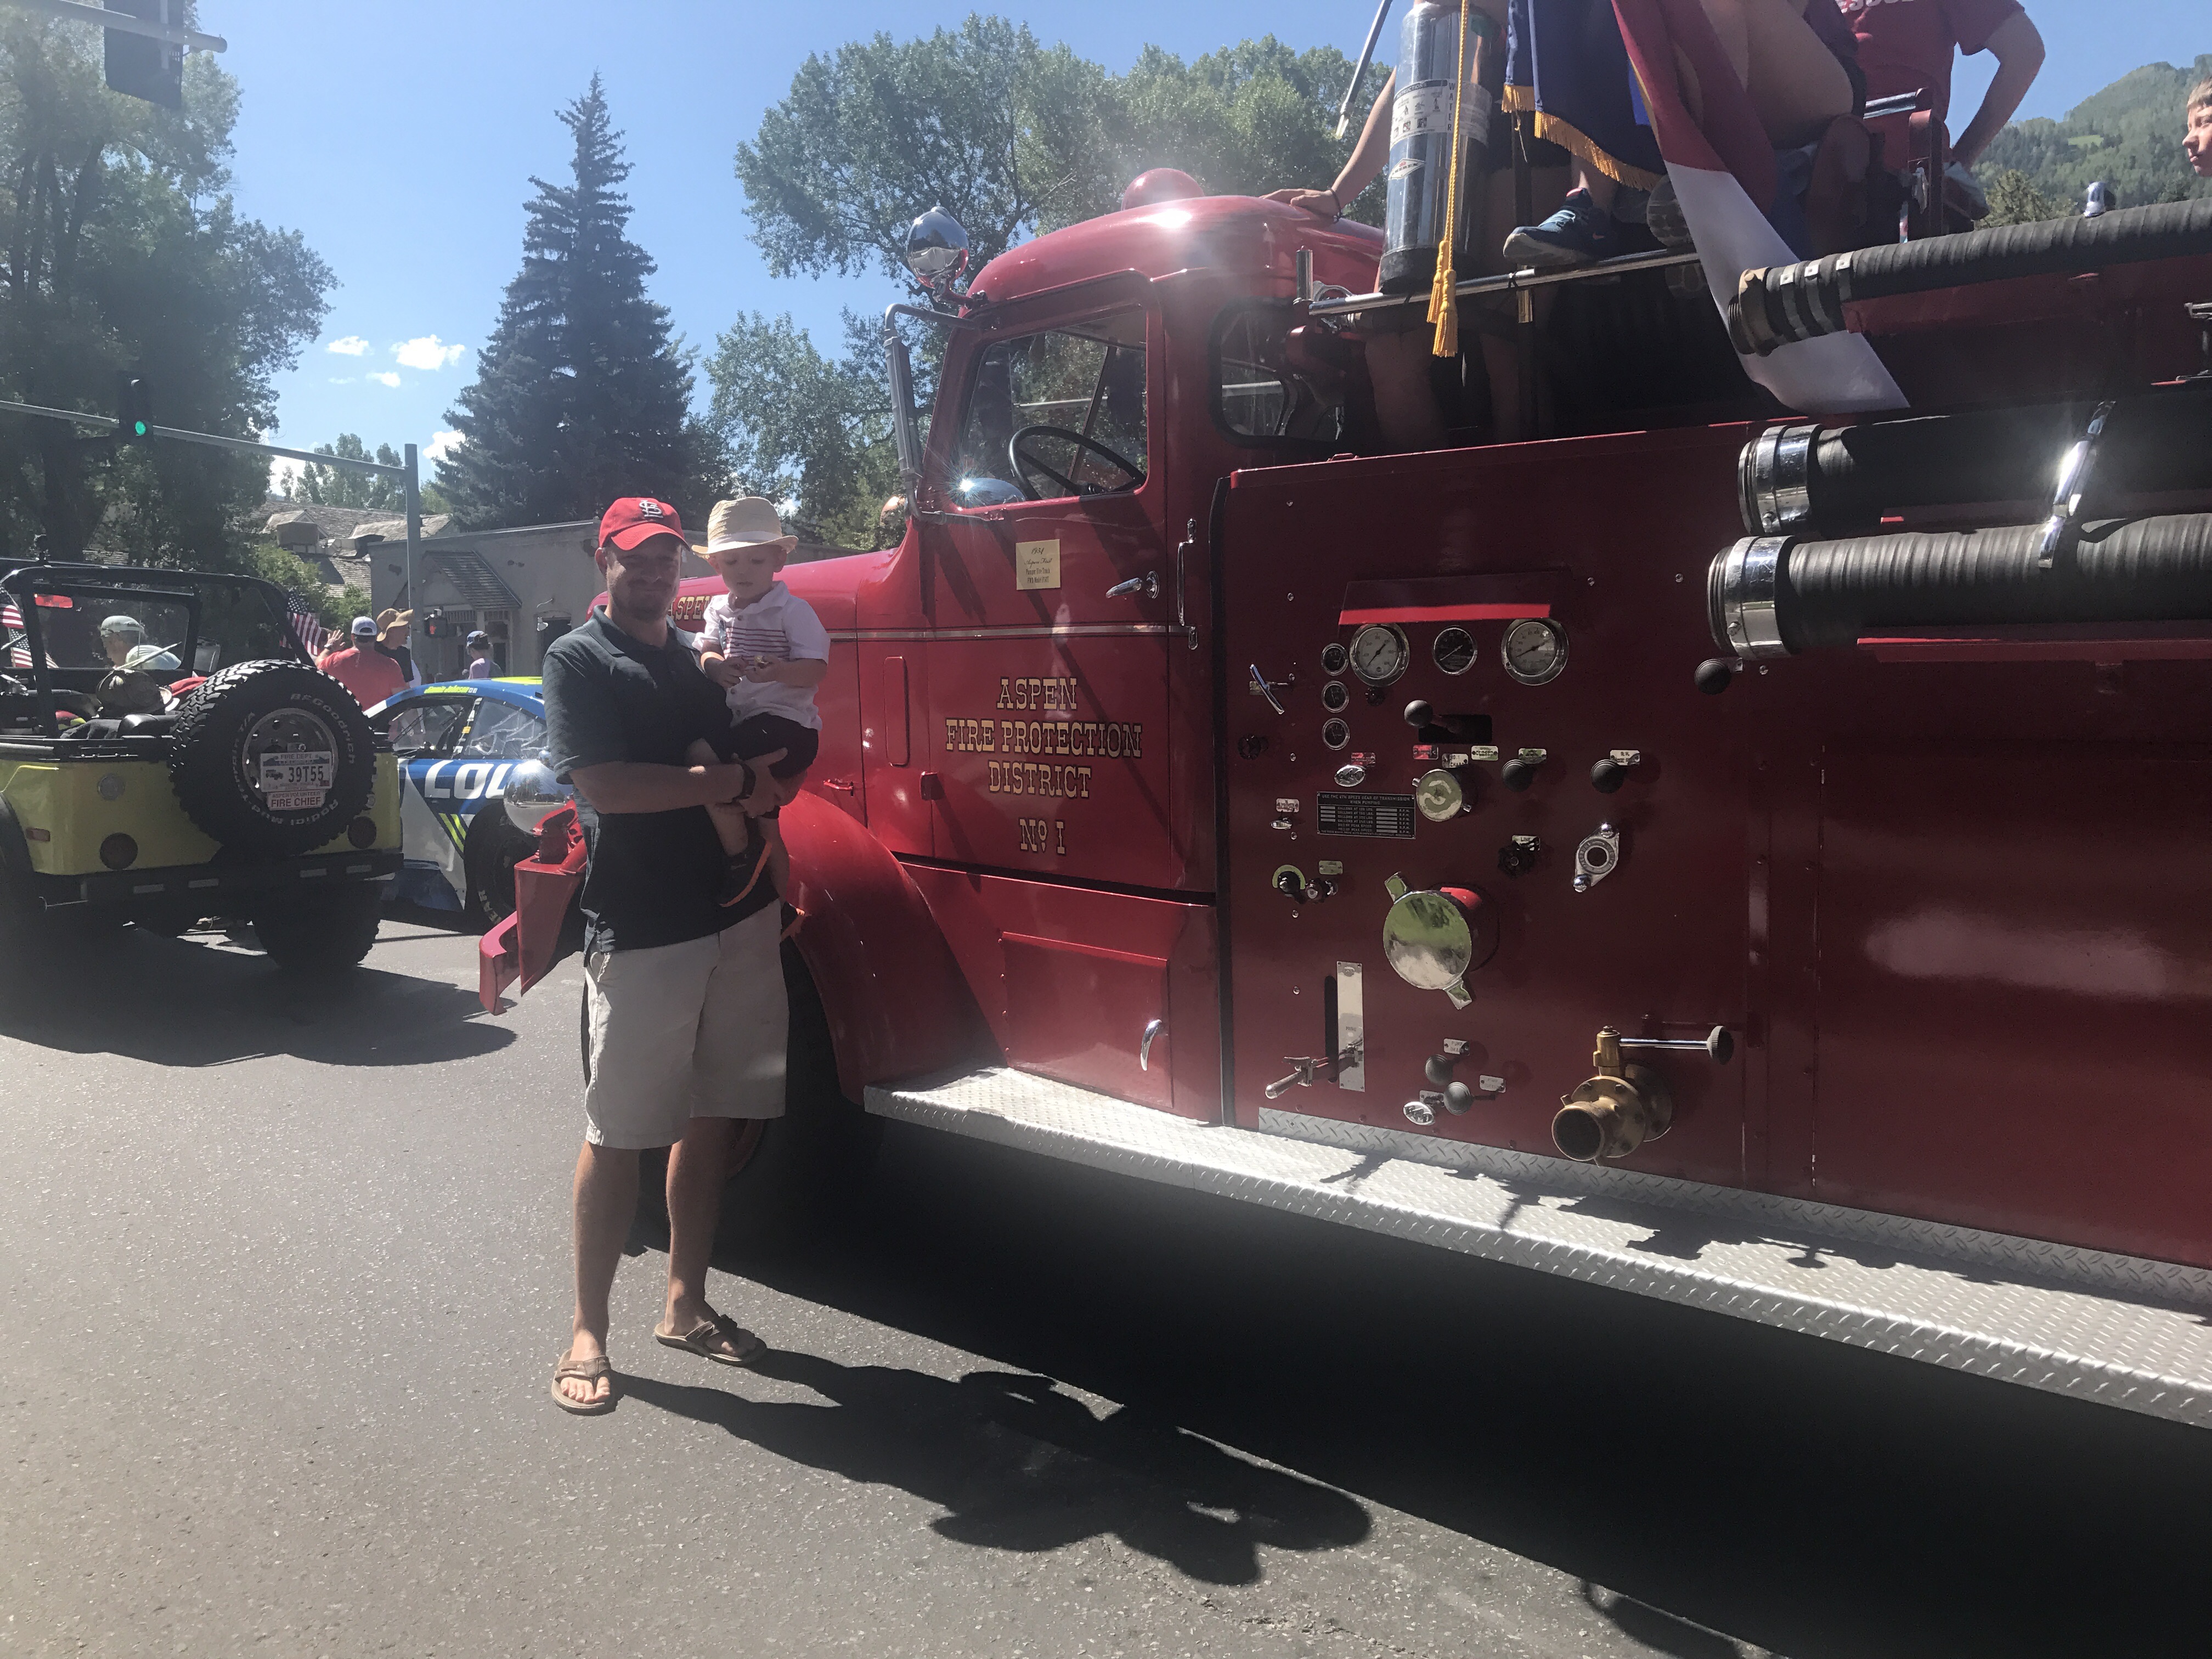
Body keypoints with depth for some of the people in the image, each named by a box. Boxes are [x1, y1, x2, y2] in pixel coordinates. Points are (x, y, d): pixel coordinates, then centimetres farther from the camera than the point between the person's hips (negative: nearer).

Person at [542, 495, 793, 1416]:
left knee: (710, 1118, 11)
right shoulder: (580, 658, -2)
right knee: (617, 1131, 0)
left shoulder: (702, 655, 18)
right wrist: (734, 782, -15)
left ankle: (685, 1303, 24)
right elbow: (602, 785, -16)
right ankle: (587, 1331, 12)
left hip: (737, 918, 6)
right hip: (640, 931, -6)